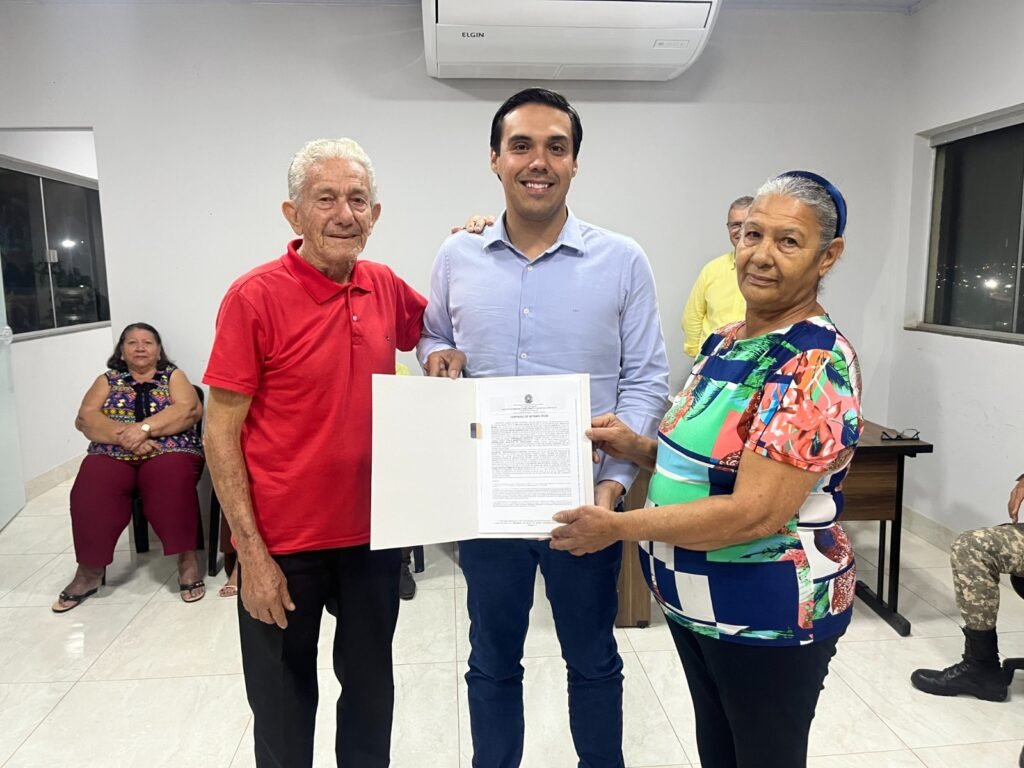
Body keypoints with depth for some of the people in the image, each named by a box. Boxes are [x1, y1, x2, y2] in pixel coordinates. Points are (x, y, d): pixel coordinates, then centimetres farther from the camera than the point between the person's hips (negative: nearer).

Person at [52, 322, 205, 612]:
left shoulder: (173, 375, 14)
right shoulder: (107, 380, 19)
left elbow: (190, 410, -4)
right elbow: (85, 418, 3)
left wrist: (143, 428, -17)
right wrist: (124, 435, -15)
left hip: (169, 452, -2)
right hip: (112, 454, 2)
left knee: (170, 480, -36)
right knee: (91, 488, -30)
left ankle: (187, 558, -25)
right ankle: (90, 569, -17)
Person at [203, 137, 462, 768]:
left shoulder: (385, 287, 0)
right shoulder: (256, 296, -14)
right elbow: (221, 432, -12)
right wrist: (252, 553, -14)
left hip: (374, 534, 4)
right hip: (284, 545, -4)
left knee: (372, 692, 21)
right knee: (285, 708, 16)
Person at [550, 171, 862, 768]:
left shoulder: (816, 365, -23)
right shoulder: (726, 340, 3)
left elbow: (754, 513, -29)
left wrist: (618, 527, -24)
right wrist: (639, 448, -6)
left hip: (769, 616, -7)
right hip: (693, 601, 8)